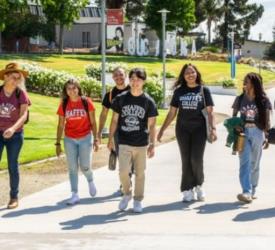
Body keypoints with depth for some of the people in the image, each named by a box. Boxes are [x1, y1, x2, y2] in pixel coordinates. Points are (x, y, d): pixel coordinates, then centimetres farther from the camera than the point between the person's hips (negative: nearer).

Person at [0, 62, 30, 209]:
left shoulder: (21, 94, -9)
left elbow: (24, 115, -17)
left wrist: (13, 128, -33)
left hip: (15, 135, -1)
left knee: (12, 166, 7)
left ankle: (14, 197, 18)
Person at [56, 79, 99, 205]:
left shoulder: (86, 102, -6)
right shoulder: (63, 105, -1)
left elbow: (93, 122, -1)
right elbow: (61, 125, 4)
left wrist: (95, 139, -4)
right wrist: (58, 143, 2)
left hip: (85, 138, -2)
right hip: (69, 140, 2)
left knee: (84, 167, 0)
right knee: (72, 168, 3)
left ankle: (90, 181, 33)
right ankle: (75, 195, 10)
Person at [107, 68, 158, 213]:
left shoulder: (148, 101, -1)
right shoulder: (121, 99, 1)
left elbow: (151, 125, 1)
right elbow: (115, 120, 8)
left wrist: (152, 144, -4)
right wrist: (110, 139, 6)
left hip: (141, 144, 0)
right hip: (124, 143, 0)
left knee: (140, 173, 7)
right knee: (123, 171, -12)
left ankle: (138, 200, 21)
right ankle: (127, 193, 15)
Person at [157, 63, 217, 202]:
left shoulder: (204, 90, 3)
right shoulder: (179, 91, 7)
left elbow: (210, 112, -1)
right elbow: (172, 113, 10)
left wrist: (213, 128, -14)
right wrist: (162, 129, 7)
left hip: (199, 129, -2)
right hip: (182, 130, 2)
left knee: (196, 159, -9)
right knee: (186, 160, 2)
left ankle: (198, 185, 14)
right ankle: (188, 190, 7)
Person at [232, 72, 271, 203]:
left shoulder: (263, 100, 1)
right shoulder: (240, 99, 6)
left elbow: (267, 121, 4)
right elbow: (233, 117, 11)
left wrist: (267, 137, 0)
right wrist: (235, 126, -10)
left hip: (257, 133, 0)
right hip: (243, 133, 0)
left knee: (254, 164, 8)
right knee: (245, 162, -12)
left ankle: (252, 191, 20)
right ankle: (246, 192, -21)